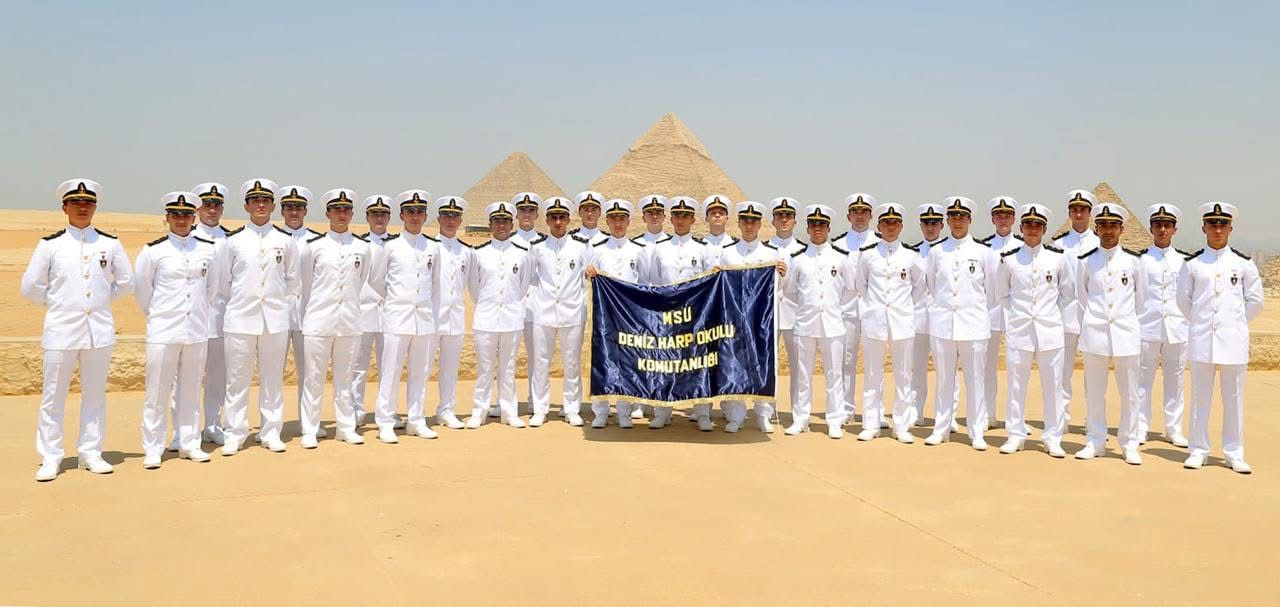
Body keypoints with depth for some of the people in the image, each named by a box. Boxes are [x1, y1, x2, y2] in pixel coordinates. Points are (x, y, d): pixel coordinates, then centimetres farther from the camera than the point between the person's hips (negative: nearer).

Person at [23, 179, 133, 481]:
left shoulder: (110, 243, 5)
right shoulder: (50, 244, 0)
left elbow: (126, 282, 13)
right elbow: (30, 286, 3)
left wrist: (101, 300, 9)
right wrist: (56, 304, 6)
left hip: (99, 329, 2)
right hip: (61, 331, -2)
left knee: (95, 396, 8)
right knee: (53, 396, 3)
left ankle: (90, 453, 17)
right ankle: (50, 459, 11)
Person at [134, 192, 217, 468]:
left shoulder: (207, 249, 6)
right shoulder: (154, 250, -3)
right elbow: (141, 288, 6)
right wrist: (156, 314, 11)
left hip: (197, 330, 3)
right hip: (163, 331, -3)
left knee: (190, 390, 11)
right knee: (157, 392, 1)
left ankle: (189, 444, 20)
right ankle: (152, 450, 9)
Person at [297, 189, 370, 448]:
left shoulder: (363, 247, 5)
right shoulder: (313, 246, 0)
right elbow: (305, 286, 9)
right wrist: (310, 315, 13)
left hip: (349, 322, 2)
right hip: (319, 320, -2)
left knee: (344, 377, 11)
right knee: (314, 378, 3)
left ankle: (346, 427, 18)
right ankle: (309, 431, 10)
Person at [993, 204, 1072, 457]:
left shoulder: (1058, 257, 3)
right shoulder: (1008, 259, 2)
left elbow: (1067, 291, 14)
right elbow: (1001, 293, 14)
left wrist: (1050, 312, 9)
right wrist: (1017, 313, 9)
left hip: (1050, 329, 0)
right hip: (1018, 330, 0)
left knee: (1052, 384, 4)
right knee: (1015, 384, 4)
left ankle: (1053, 438, 13)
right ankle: (1015, 435, 14)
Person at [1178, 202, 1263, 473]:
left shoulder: (1243, 263, 3)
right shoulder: (1192, 263, 4)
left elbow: (1255, 301, 8)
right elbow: (1183, 299, 12)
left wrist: (1235, 323, 10)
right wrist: (1200, 322, 11)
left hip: (1233, 340, 0)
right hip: (1201, 340, 0)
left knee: (1234, 398, 5)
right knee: (1200, 397, 6)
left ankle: (1234, 454, 13)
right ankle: (1198, 450, 14)